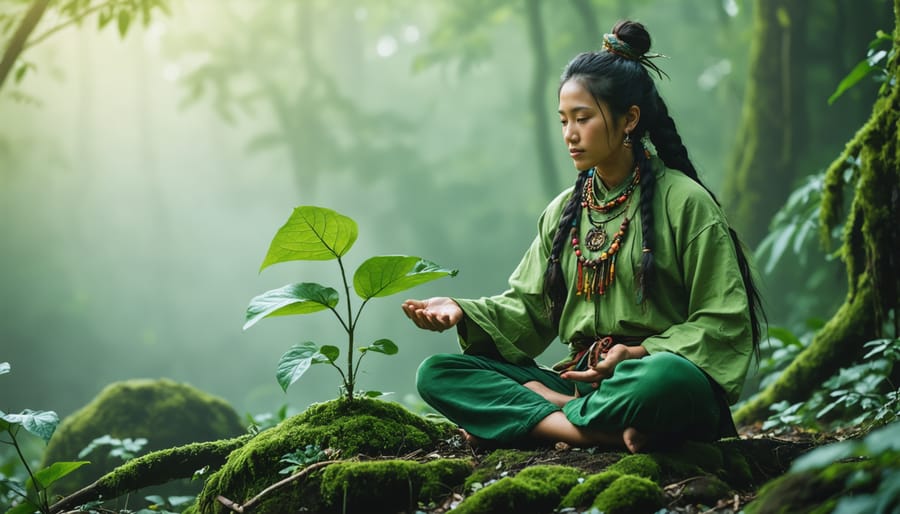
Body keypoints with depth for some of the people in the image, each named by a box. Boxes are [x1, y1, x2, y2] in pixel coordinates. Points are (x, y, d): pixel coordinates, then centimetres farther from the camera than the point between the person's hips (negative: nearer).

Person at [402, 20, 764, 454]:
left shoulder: (684, 202, -1)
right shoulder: (564, 212, 16)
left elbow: (723, 324, -4)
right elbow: (528, 307, 13)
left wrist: (640, 355, -19)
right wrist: (463, 312, -7)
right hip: (579, 381, 6)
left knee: (670, 378, -43)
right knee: (436, 373, -12)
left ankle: (516, 417, -21)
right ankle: (605, 432, -25)